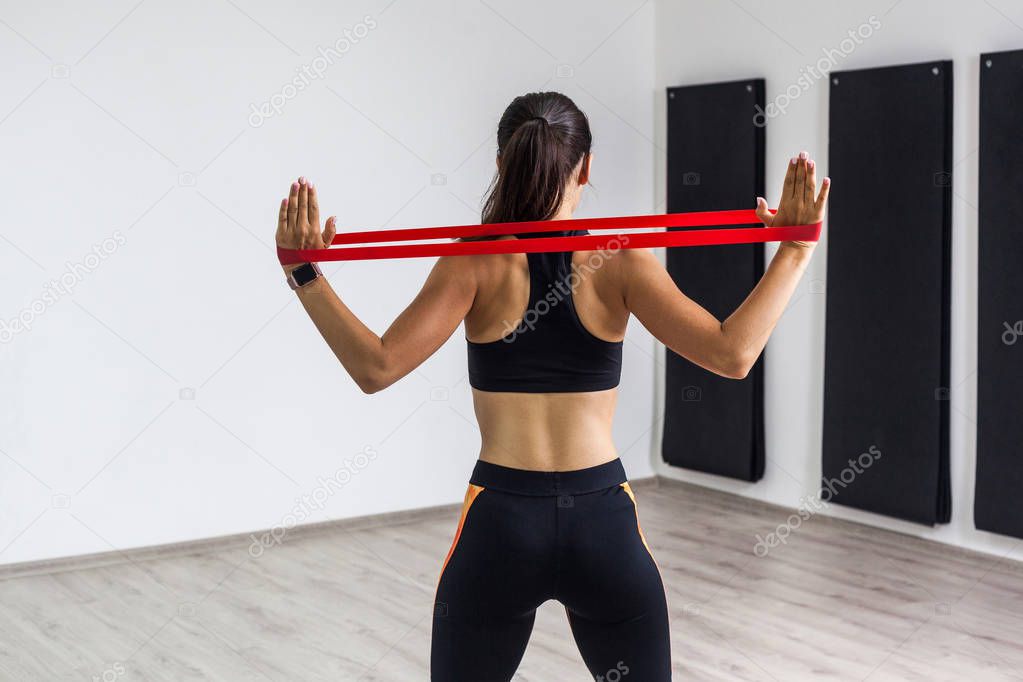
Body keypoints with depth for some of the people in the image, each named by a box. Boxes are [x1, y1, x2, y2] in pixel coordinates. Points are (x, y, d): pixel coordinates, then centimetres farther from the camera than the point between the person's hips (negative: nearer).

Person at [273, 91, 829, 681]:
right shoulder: (619, 261, -4)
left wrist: (304, 274, -10)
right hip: (604, 522, 1)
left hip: (499, 523, 0)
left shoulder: (476, 262, -6)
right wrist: (795, 250, -6)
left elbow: (376, 367, -16)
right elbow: (732, 354, -14)